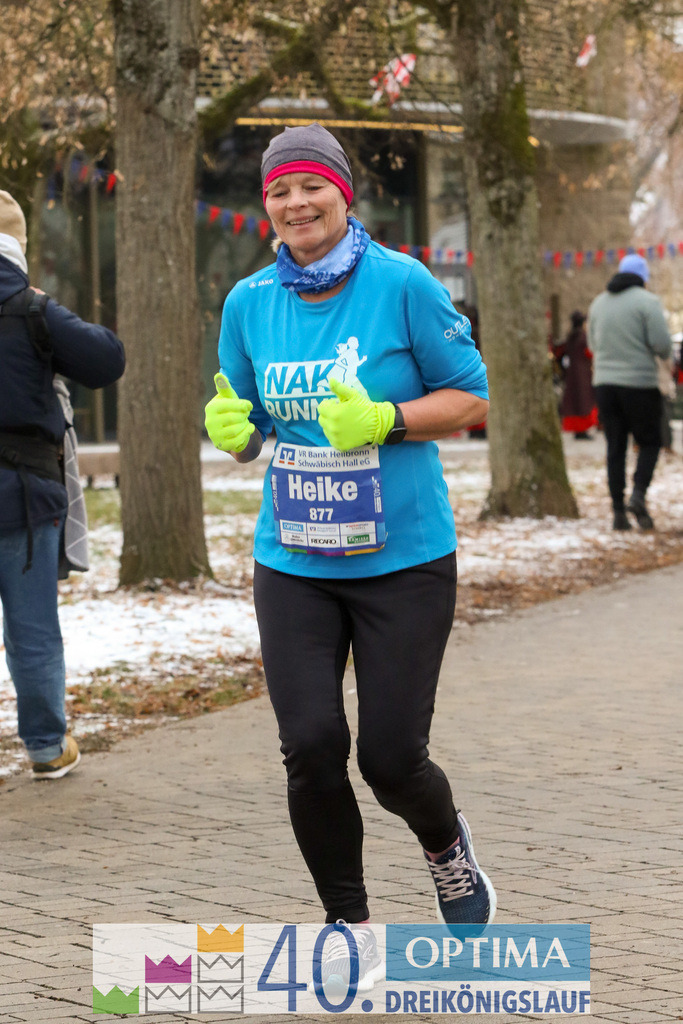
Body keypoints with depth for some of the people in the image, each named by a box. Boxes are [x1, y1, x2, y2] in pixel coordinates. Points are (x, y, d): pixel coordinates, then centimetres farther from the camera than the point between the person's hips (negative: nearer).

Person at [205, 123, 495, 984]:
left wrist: (385, 419, -19)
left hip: (403, 562, -3)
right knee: (311, 749, -8)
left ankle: (447, 849, 34)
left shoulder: (402, 284, -8)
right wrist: (230, 428, -10)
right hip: (292, 564, 3)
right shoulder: (249, 302, 3)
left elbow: (471, 397, -3)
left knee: (391, 759, -2)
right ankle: (347, 922, 14)